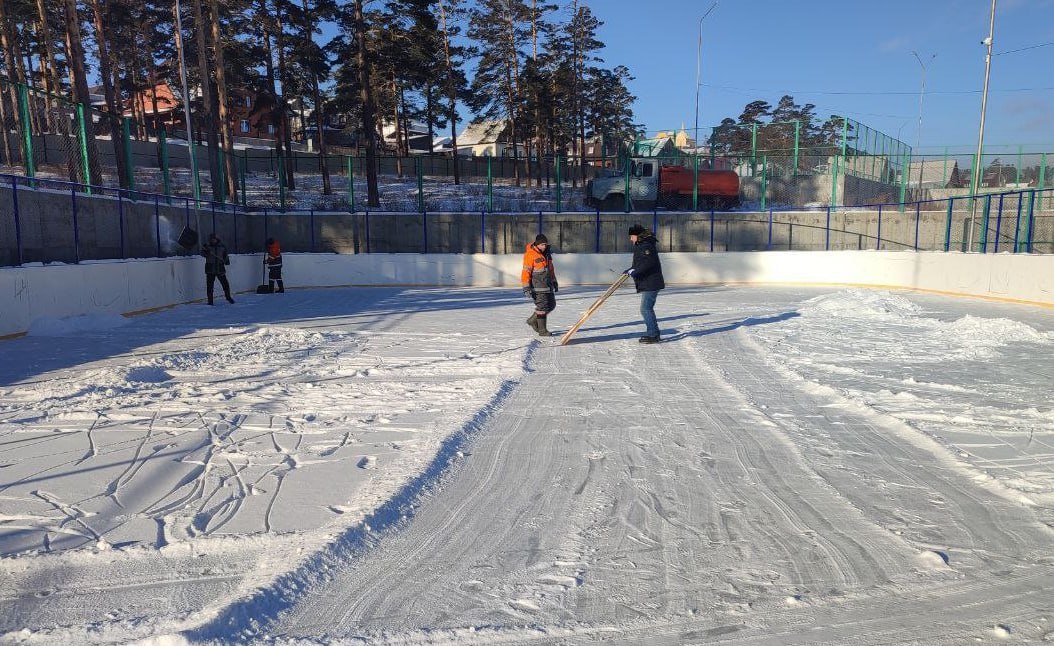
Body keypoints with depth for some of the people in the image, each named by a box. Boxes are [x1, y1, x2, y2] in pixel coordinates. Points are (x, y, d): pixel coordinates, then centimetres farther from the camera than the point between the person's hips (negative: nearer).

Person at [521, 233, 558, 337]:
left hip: (548, 285, 9)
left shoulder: (547, 253, 11)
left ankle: (533, 320, 27)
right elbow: (526, 272, -17)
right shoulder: (530, 255, -14)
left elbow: (551, 268, 23)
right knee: (542, 306, -9)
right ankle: (542, 330, 0)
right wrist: (526, 287, -20)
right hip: (537, 286, -9)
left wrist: (554, 281, 25)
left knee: (551, 305, 13)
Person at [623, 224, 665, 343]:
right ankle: (653, 333, 25)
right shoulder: (641, 246, 18)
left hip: (651, 284, -11)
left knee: (646, 309, -11)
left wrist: (635, 271, -28)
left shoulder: (646, 246, -16)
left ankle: (653, 335, -7)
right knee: (647, 309, 17)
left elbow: (648, 263, -28)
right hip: (648, 283, 11)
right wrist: (630, 270, 25)